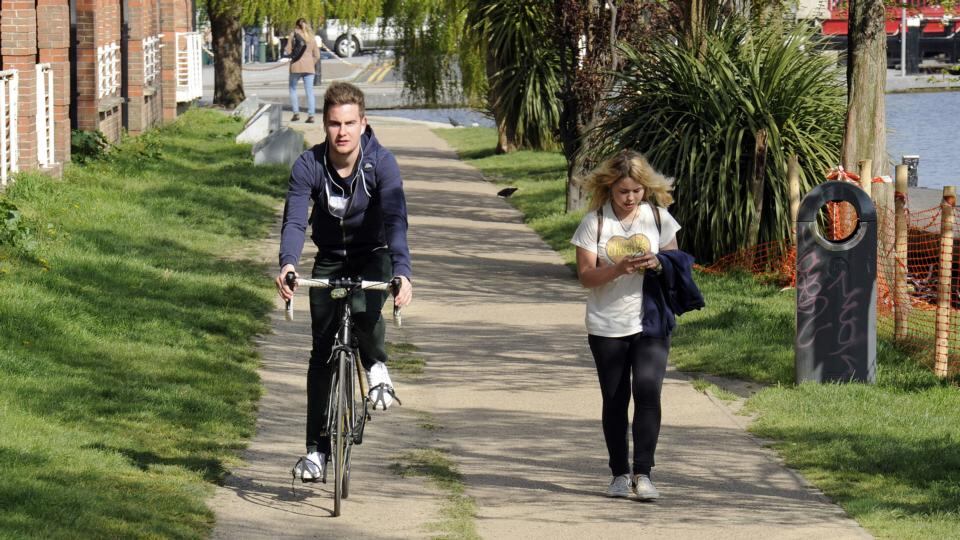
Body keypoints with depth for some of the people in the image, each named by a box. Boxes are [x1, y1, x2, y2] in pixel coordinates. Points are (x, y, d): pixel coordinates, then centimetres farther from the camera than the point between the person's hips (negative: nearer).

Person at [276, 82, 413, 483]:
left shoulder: (381, 163, -22)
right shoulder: (308, 166, -17)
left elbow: (395, 220, -33)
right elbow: (295, 221, -25)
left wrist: (402, 272, -48)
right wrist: (288, 264, -45)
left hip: (373, 257, -2)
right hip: (330, 260, 2)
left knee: (363, 309, -34)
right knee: (322, 351, -4)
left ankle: (377, 366, -1)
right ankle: (316, 448, 3)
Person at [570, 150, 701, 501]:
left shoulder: (658, 217, 2)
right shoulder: (594, 222, -3)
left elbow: (676, 263, 9)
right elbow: (585, 275, -7)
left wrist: (657, 264, -14)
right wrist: (618, 268, -24)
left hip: (650, 323, 0)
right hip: (607, 326, 0)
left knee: (647, 392, -15)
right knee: (614, 400, 7)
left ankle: (643, 473, -12)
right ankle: (620, 474, 19)